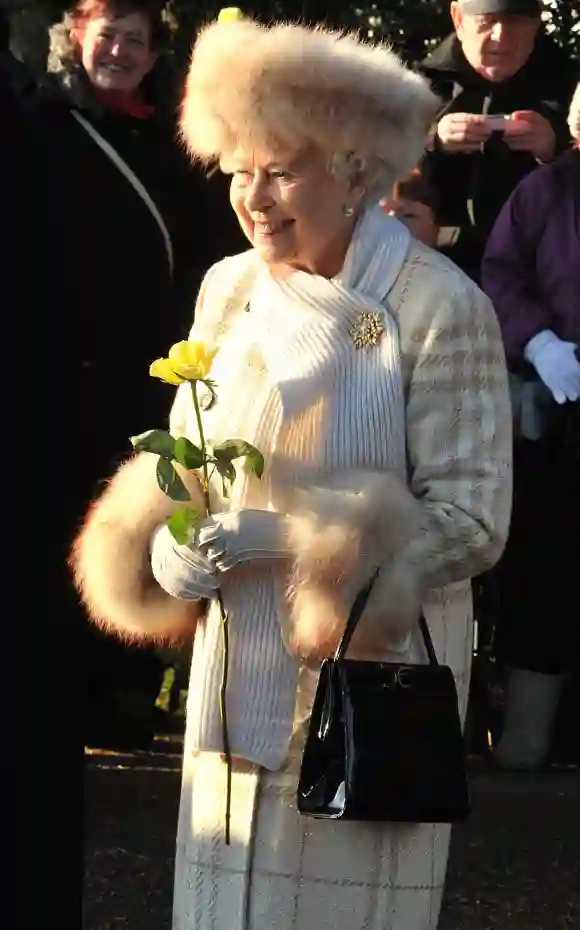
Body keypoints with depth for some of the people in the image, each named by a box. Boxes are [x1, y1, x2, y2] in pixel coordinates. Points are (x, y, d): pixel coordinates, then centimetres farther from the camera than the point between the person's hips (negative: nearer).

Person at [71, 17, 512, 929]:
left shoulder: (441, 307, -14)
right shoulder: (228, 289, 3)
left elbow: (471, 520, -14)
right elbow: (182, 464, 14)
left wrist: (275, 539, -20)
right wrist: (174, 551, -9)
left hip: (369, 675, -5)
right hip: (237, 669, 5)